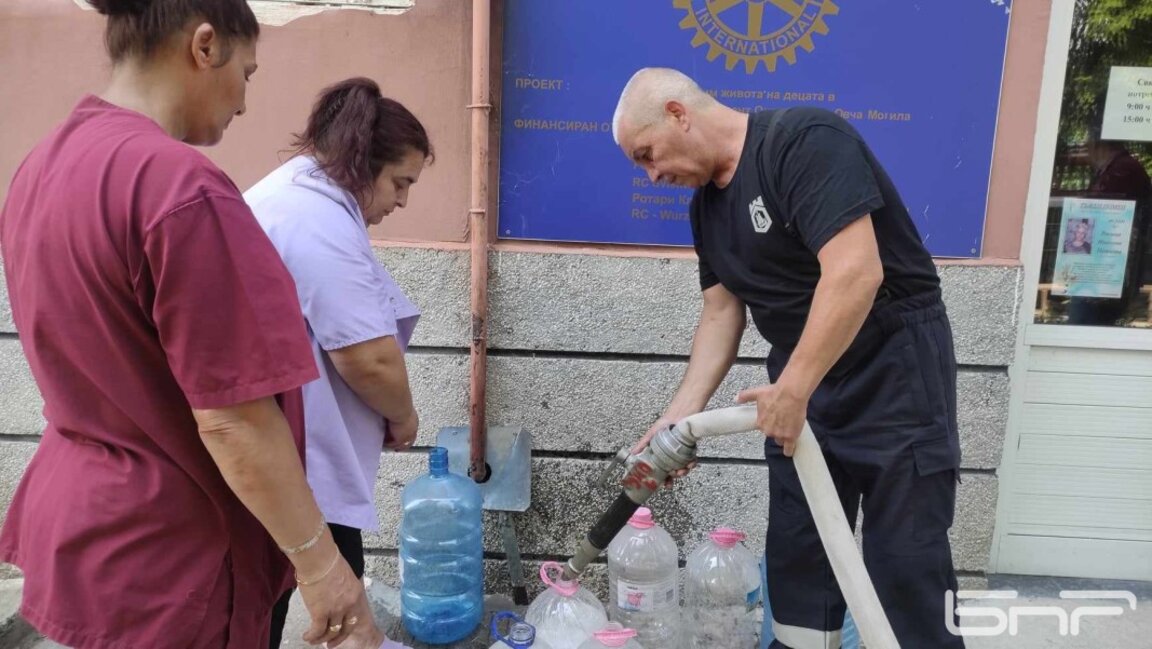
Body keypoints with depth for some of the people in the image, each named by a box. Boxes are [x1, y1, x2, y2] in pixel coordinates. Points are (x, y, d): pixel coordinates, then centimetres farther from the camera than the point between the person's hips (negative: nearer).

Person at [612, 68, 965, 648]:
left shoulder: (805, 140, -19)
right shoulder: (705, 203, 7)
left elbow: (856, 273, -28)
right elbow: (721, 314, 8)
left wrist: (791, 389, -24)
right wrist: (679, 416, -2)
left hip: (896, 367, -7)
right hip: (800, 380, 8)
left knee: (905, 558, -2)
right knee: (796, 550, 11)